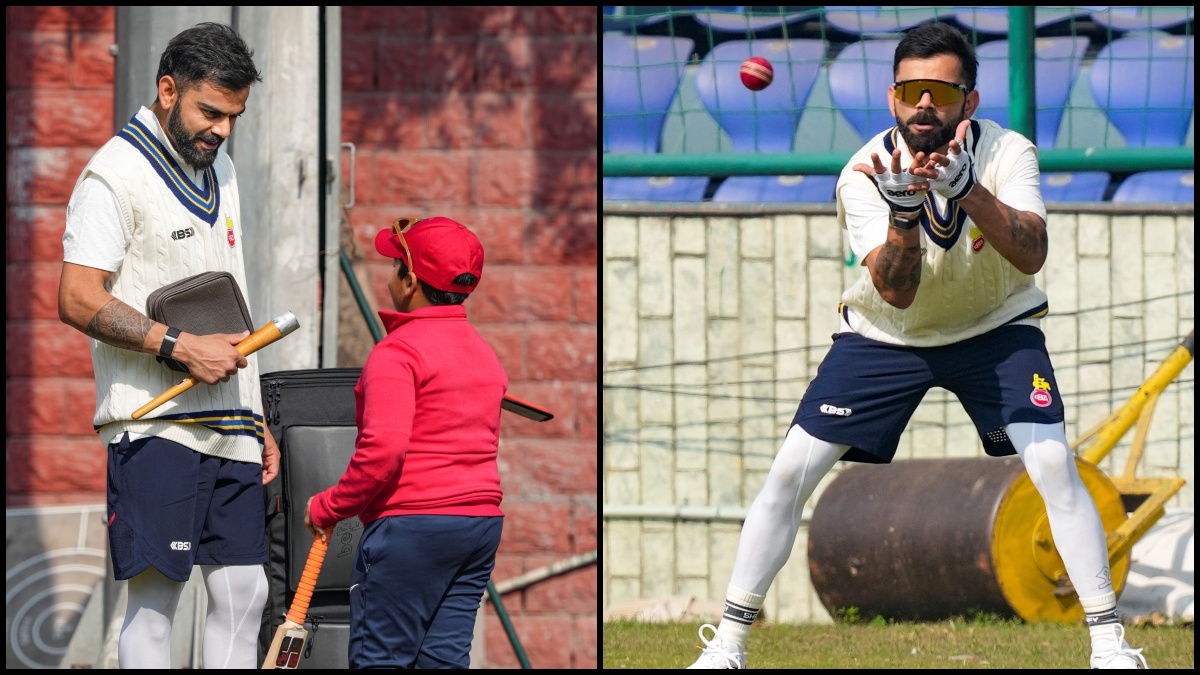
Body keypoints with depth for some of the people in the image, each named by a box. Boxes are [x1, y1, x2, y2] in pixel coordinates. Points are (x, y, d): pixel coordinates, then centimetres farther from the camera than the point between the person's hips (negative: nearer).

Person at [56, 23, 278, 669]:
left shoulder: (218, 168, 18)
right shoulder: (116, 174, -7)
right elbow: (78, 300, -16)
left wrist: (257, 420, 21)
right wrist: (181, 347, -22)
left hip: (229, 427, 8)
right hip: (156, 422, -8)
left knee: (243, 591, 4)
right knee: (155, 595, -8)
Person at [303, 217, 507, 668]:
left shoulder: (397, 352, -12)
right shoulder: (485, 354, 16)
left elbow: (383, 449, -21)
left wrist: (328, 507, -11)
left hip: (412, 526, -8)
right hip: (483, 522, 8)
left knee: (380, 660, -4)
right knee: (445, 657, 8)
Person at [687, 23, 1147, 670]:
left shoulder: (1007, 153, -21)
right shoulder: (865, 174, -22)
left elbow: (1031, 254, -36)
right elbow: (896, 290, -32)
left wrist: (964, 186, -50)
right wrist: (902, 210, -50)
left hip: (994, 327, 0)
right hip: (884, 333, 0)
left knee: (1053, 463, -20)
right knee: (789, 472, -9)